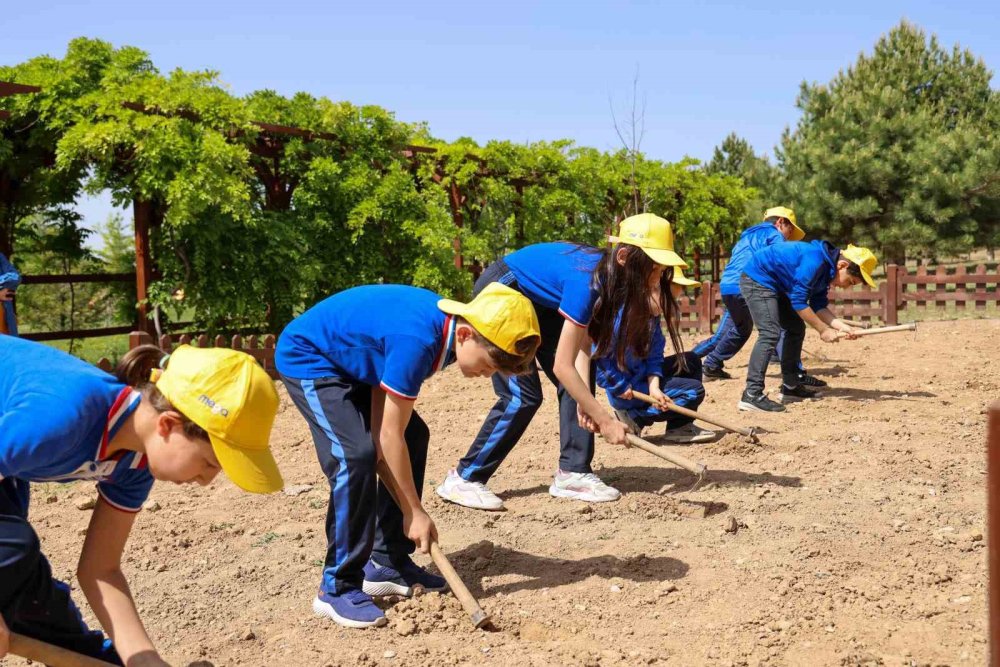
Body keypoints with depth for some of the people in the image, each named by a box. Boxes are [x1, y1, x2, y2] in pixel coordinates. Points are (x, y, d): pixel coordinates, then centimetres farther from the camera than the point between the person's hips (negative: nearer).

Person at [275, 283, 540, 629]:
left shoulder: (448, 323, -10)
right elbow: (391, 434, -29)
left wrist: (377, 443, -11)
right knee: (355, 456, -24)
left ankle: (388, 564, 13)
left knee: (415, 436, 4)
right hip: (306, 358, -10)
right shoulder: (418, 341, -36)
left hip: (348, 360, 10)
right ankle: (337, 588, -11)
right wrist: (415, 512, -22)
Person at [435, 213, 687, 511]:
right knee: (523, 396, -13)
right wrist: (605, 420, -31)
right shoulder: (586, 279, -35)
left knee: (579, 382, -1)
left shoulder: (606, 273, -11)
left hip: (536, 299, 9)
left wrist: (584, 400, -24)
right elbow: (562, 366, -35)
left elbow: (582, 343, -12)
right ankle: (463, 479, -3)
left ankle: (572, 473, 2)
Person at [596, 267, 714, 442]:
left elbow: (654, 356, 0)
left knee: (691, 361, 11)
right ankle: (634, 417, -5)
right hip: (627, 391, -9)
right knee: (693, 391, -8)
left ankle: (680, 426, 8)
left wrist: (654, 386, -16)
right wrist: (622, 387, -23)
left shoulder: (652, 317, 1)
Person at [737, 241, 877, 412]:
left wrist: (841, 326, -11)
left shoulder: (826, 269, 5)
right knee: (770, 333, -22)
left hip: (775, 286, 11)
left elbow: (819, 307, 4)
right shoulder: (815, 261, -26)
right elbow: (799, 302, -26)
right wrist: (823, 330, -20)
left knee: (796, 328, 14)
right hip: (756, 280, -11)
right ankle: (752, 395, -28)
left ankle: (790, 387, 20)